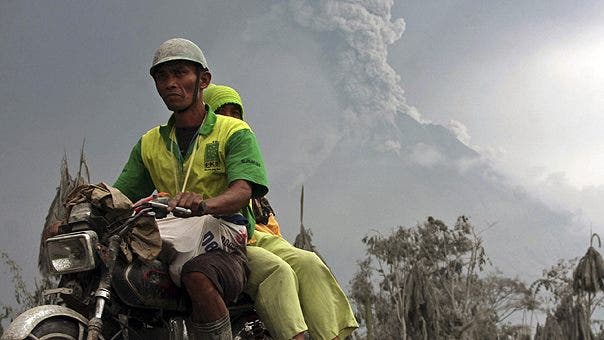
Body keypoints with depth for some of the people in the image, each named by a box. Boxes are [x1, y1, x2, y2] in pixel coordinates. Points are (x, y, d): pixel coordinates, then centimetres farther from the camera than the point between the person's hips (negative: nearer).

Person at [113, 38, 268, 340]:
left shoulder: (234, 131, 4)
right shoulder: (149, 143, 20)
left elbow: (241, 191, -13)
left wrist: (205, 204, -36)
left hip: (224, 249, -5)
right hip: (172, 250, 5)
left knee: (197, 274, -39)